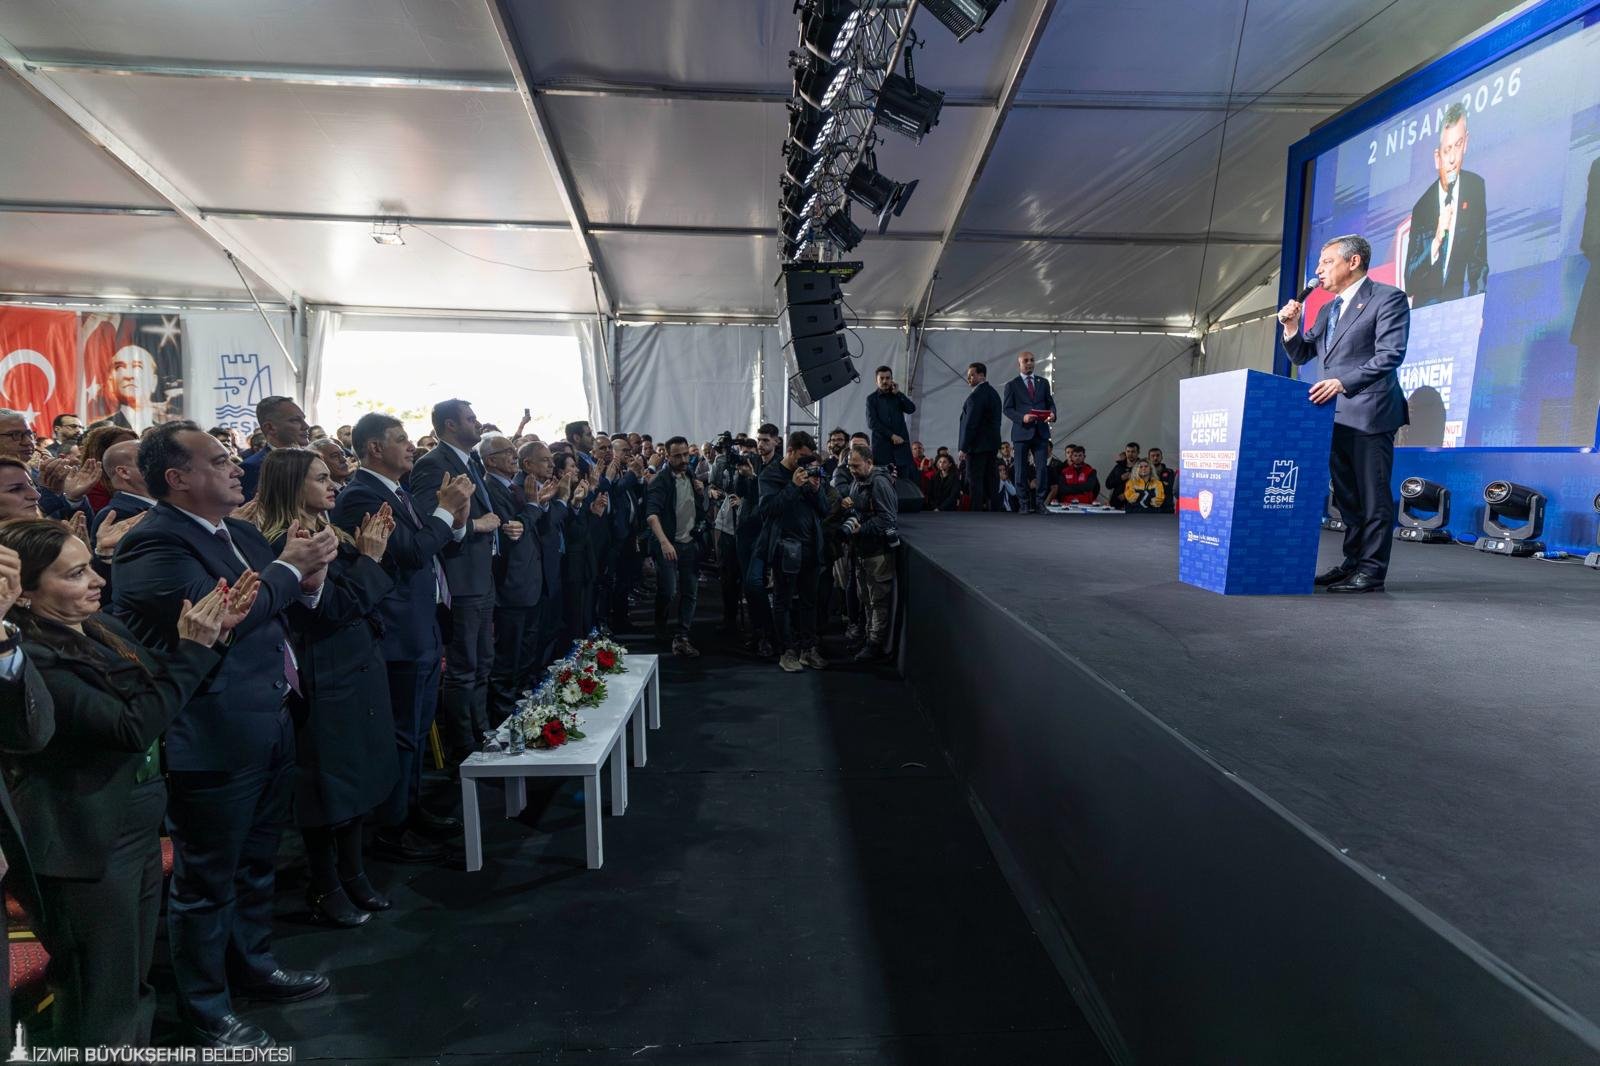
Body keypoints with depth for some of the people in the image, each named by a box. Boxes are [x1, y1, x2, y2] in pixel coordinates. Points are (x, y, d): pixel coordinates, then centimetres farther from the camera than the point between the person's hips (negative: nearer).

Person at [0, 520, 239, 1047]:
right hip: (86, 851, -8)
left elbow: (163, 699, 12)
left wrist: (208, 633, -4)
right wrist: (192, 648, -23)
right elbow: (132, 726, -26)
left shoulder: (102, 628, 3)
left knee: (136, 985, 22)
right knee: (103, 1008, 9)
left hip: (139, 832, 8)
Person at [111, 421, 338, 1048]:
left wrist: (308, 581, -4)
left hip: (269, 725, 9)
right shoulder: (153, 545, -18)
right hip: (214, 738, -9)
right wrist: (289, 567, -15)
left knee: (256, 862, 24)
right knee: (207, 880, 9)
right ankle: (205, 1008, 27)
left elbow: (276, 611, 17)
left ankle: (253, 966, 43)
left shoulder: (238, 533, 10)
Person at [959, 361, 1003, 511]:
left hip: (977, 445, -10)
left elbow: (970, 423, -19)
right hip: (992, 443, 10)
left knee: (974, 481, -6)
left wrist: (963, 448, -17)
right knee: (989, 480, 11)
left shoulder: (976, 395, -16)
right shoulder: (993, 393, 15)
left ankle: (977, 510, -6)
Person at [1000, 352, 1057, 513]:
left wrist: (1052, 414, -8)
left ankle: (1039, 502, 6)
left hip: (1041, 431, 2)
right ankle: (1025, 504, 11)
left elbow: (1050, 402, 14)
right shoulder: (1012, 385, 3)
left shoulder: (1043, 382, 14)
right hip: (1021, 432, -2)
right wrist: (1022, 417, -17)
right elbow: (1007, 408, -2)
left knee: (1042, 468, -2)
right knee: (1021, 471, 1)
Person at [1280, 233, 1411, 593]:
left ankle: (1371, 571, -2)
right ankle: (1353, 562, 20)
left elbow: (1390, 355, -13)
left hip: (1370, 414, -8)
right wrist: (1290, 326, 5)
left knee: (1373, 496, -5)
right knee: (1347, 496, 12)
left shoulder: (1387, 298, -3)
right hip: (1337, 415, 8)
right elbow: (1301, 355, 22)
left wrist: (1342, 382, -21)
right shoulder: (1327, 310, 20)